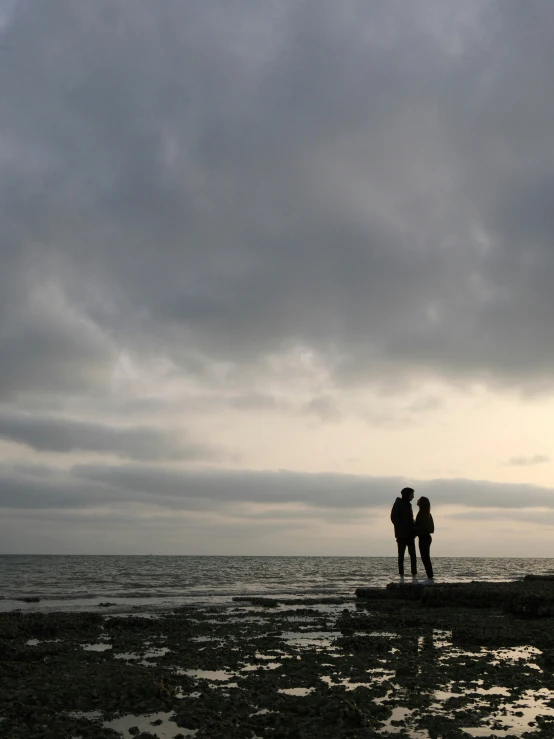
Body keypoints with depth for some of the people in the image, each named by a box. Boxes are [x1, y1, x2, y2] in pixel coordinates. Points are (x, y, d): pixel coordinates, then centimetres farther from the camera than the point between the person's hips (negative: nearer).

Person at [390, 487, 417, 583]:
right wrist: (401, 528, -17)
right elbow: (394, 517, -13)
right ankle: (401, 577, 2)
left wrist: (413, 530, 8)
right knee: (401, 555, -1)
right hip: (402, 534, -7)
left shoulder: (408, 504, 16)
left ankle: (414, 577, -2)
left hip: (410, 534, 7)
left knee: (413, 555, -1)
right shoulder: (399, 504, -6)